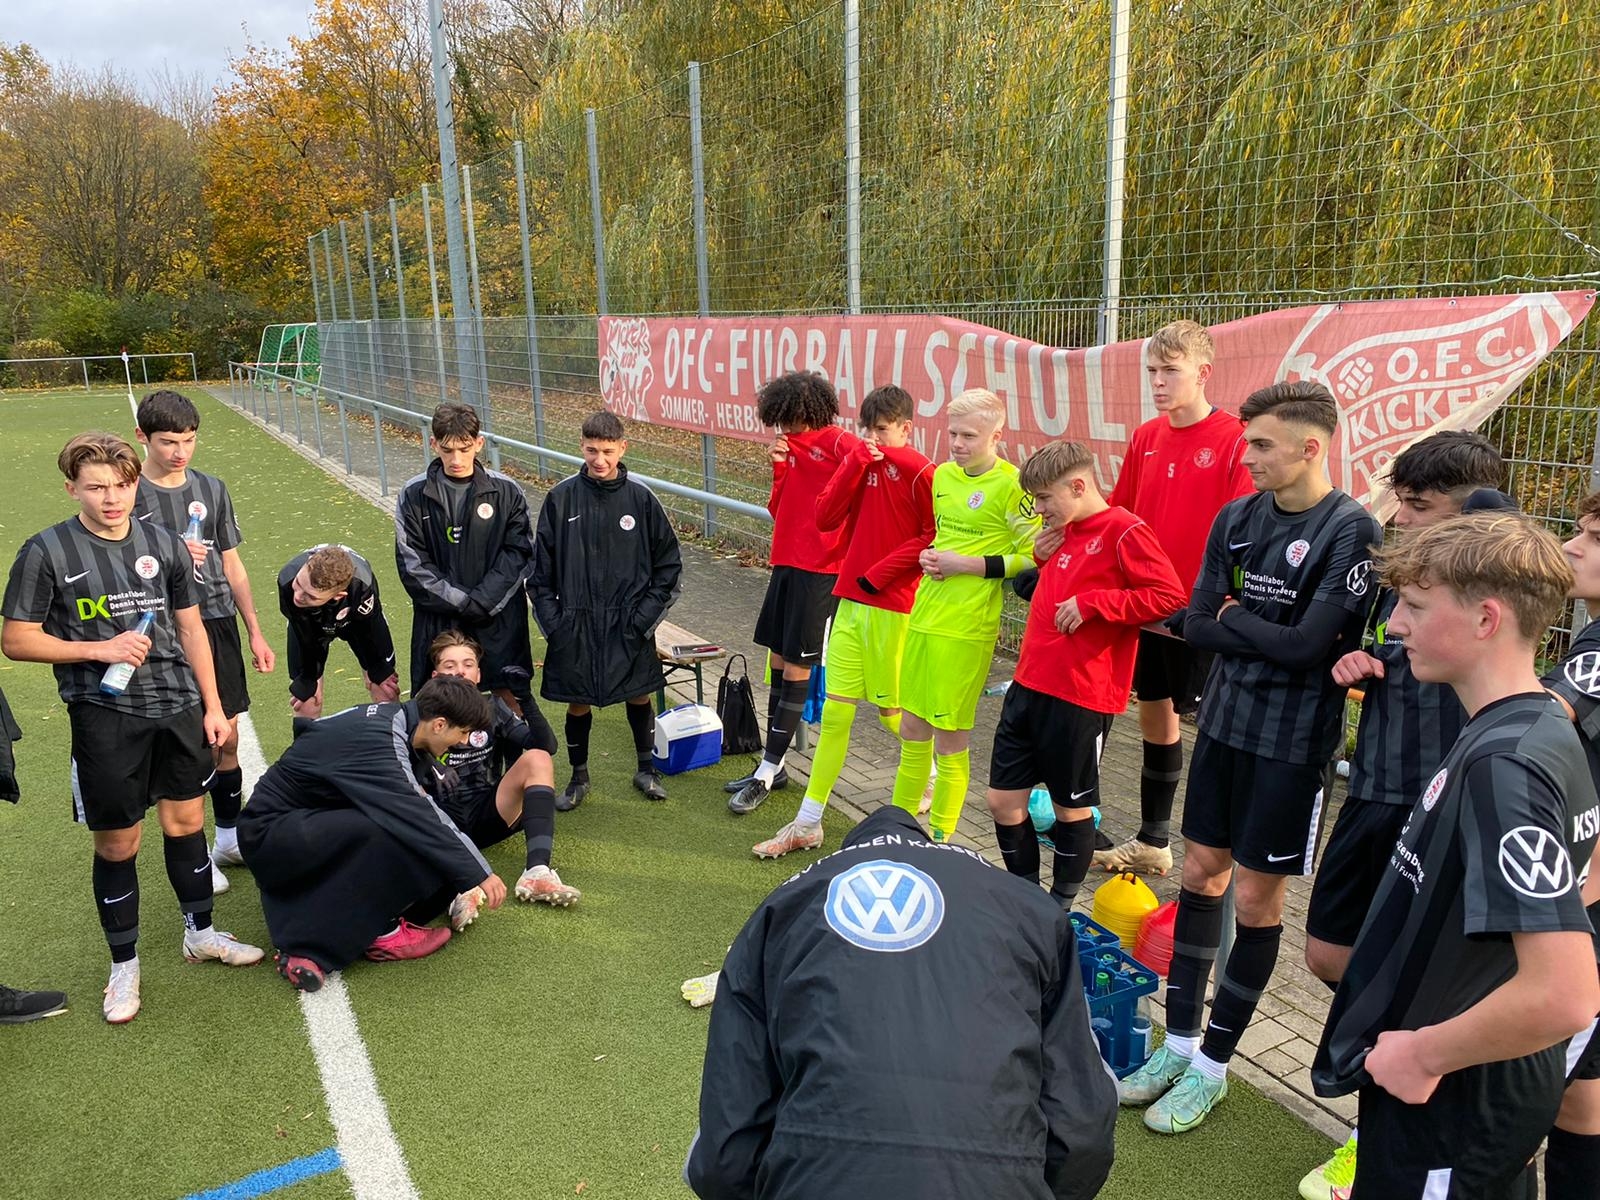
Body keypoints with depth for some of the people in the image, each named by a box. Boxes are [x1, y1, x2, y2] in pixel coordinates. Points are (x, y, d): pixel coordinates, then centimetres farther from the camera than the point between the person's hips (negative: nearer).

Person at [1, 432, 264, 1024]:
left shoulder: (163, 543, 5)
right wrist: (98, 649, -16)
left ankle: (201, 933, 33)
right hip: (105, 717, -3)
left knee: (187, 822, 13)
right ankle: (124, 965, 24)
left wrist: (212, 704, 10)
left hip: (179, 708, 3)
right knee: (117, 844, 6)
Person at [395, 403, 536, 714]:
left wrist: (481, 602, -14)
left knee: (511, 694, 4)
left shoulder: (507, 491, -3)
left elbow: (518, 554, -4)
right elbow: (412, 565, -5)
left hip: (500, 617, 0)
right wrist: (463, 602, -13)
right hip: (437, 620, 1)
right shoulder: (414, 495, -2)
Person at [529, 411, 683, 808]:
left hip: (629, 625, 0)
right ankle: (578, 778, 29)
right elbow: (541, 566, 2)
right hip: (575, 625, 0)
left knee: (639, 696, 11)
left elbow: (668, 564, 2)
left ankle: (645, 770, 32)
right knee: (578, 703, 10)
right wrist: (552, 619, -5)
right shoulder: (562, 498, -3)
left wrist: (646, 614, -5)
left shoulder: (641, 499, -4)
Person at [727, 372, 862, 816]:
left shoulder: (838, 443, -12)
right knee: (778, 662, 12)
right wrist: (779, 469, -2)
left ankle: (769, 771, 9)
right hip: (785, 564, 8)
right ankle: (772, 765, 23)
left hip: (820, 571, -8)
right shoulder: (791, 446, 11)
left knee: (796, 669, -1)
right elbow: (780, 511, 12)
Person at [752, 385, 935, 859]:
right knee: (835, 712, 7)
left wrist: (883, 571, -14)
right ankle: (807, 823, 13)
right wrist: (857, 464, -8)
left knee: (893, 711, 8)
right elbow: (825, 518, 0)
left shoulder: (917, 471, -8)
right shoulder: (858, 463, 9)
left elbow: (937, 535, -12)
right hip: (850, 600, 6)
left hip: (893, 607, -6)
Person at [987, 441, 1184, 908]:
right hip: (1028, 686, 8)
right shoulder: (1063, 532, 14)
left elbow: (1169, 596, -18)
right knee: (1003, 801, 10)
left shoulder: (1124, 531, -11)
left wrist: (1092, 603, -20)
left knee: (1072, 807, 10)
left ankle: (1060, 907, 28)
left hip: (1080, 697, -8)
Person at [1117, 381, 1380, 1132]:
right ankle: (1178, 1043, 27)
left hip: (1292, 740, -6)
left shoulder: (1352, 531, -14)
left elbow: (1308, 645, -21)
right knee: (1200, 873, 12)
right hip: (1224, 722, 6)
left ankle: (1213, 1065, 20)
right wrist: (1270, 638, -13)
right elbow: (1197, 626, -1)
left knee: (1256, 900, 4)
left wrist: (1235, 618, -7)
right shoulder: (1237, 518, 3)